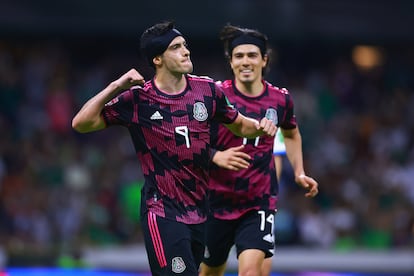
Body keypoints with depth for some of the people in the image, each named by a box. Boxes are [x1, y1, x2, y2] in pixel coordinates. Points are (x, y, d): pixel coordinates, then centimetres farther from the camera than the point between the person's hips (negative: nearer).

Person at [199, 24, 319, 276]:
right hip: (217, 199, 0)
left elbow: (292, 135, 23)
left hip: (260, 202, 0)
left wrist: (299, 173, 13)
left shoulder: (281, 99, 1)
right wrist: (216, 156, -24)